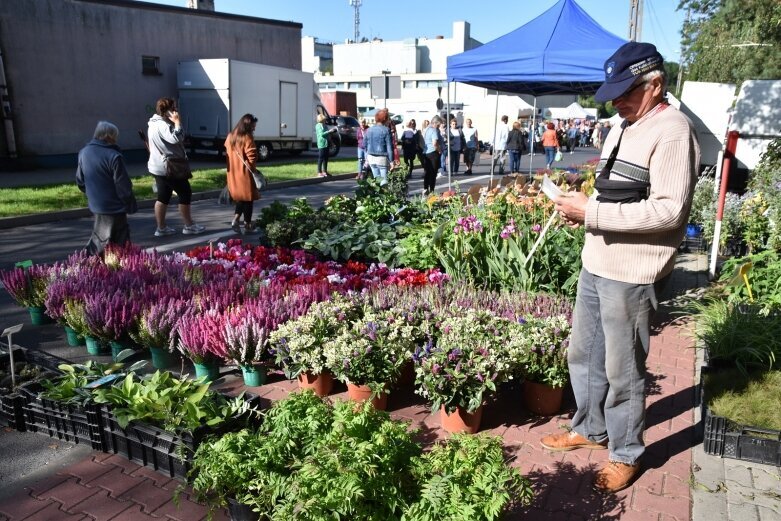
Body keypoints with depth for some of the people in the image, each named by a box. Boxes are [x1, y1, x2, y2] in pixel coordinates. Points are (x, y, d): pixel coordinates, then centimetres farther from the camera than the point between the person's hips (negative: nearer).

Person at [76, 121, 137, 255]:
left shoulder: (83, 153, 4)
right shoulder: (113, 156, -19)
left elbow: (80, 182, 12)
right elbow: (123, 185, -17)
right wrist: (130, 205, -6)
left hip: (95, 205, 7)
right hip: (114, 207, -7)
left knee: (98, 238, 22)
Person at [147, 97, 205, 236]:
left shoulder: (155, 123, 15)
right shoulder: (162, 125, -19)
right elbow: (177, 138, -31)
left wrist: (174, 122, 11)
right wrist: (177, 121, -21)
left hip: (158, 167, 10)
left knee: (163, 196, 11)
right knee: (185, 193, 1)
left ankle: (161, 228, 14)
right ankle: (189, 226, 8)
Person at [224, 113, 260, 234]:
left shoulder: (230, 136, 9)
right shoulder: (247, 138, -14)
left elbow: (227, 154, 14)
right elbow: (252, 158, -18)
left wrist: (232, 166, 17)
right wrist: (252, 168, 0)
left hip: (233, 173, 7)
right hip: (245, 173, -7)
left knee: (240, 197, 20)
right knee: (248, 198, 6)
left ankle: (235, 219, 5)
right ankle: (247, 225, 11)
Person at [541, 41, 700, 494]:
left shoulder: (672, 132, -14)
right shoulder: (622, 129, 13)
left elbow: (668, 211, -23)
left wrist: (592, 212, -22)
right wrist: (581, 210, 3)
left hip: (632, 276, -9)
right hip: (596, 265, 9)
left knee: (623, 371, 5)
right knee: (583, 355, 19)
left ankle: (626, 454, 25)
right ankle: (590, 429, 38)